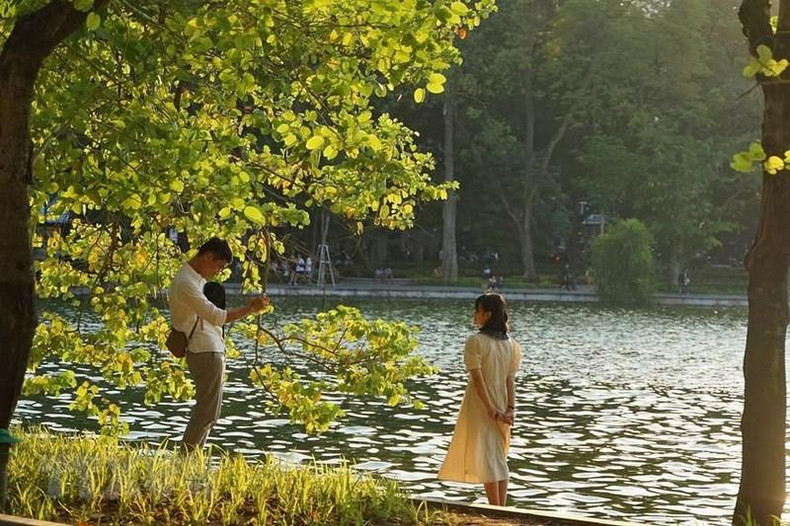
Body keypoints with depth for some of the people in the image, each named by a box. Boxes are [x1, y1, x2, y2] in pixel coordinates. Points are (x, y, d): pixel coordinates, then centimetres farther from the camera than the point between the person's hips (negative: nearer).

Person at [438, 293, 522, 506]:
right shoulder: (511, 344, 5)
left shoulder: (475, 342, -14)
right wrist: (511, 408, -8)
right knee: (500, 459, 14)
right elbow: (510, 379, -1)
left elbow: (478, 378, -18)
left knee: (486, 459, -3)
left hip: (480, 408, -6)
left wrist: (491, 409, -18)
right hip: (502, 407, 6)